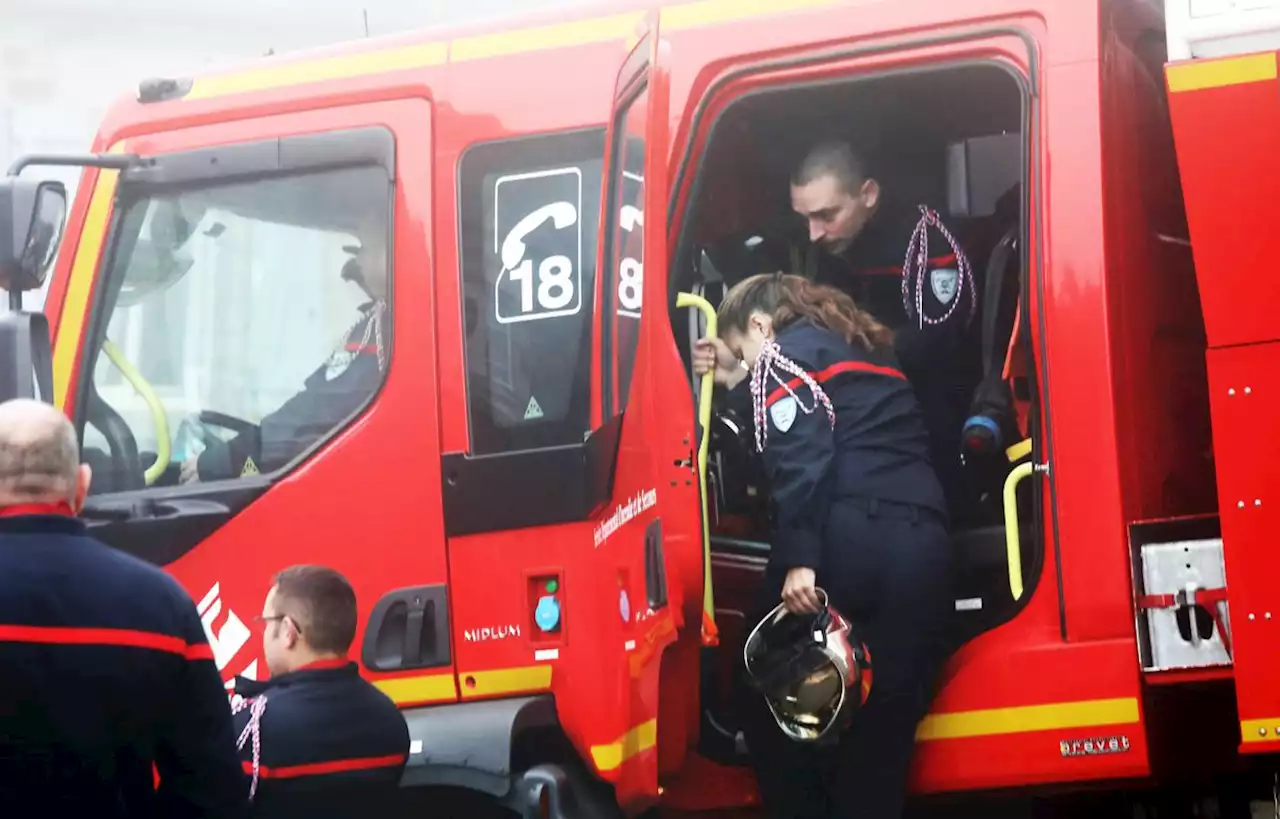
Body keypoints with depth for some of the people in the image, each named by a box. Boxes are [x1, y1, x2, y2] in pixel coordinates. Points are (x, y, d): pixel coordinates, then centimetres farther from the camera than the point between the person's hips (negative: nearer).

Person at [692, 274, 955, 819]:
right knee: (882, 730, 7)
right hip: (923, 546, 6)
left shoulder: (785, 352, 8)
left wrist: (799, 558, -16)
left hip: (850, 540, -6)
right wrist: (737, 383, 36)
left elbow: (802, 456, -8)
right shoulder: (867, 349, 31)